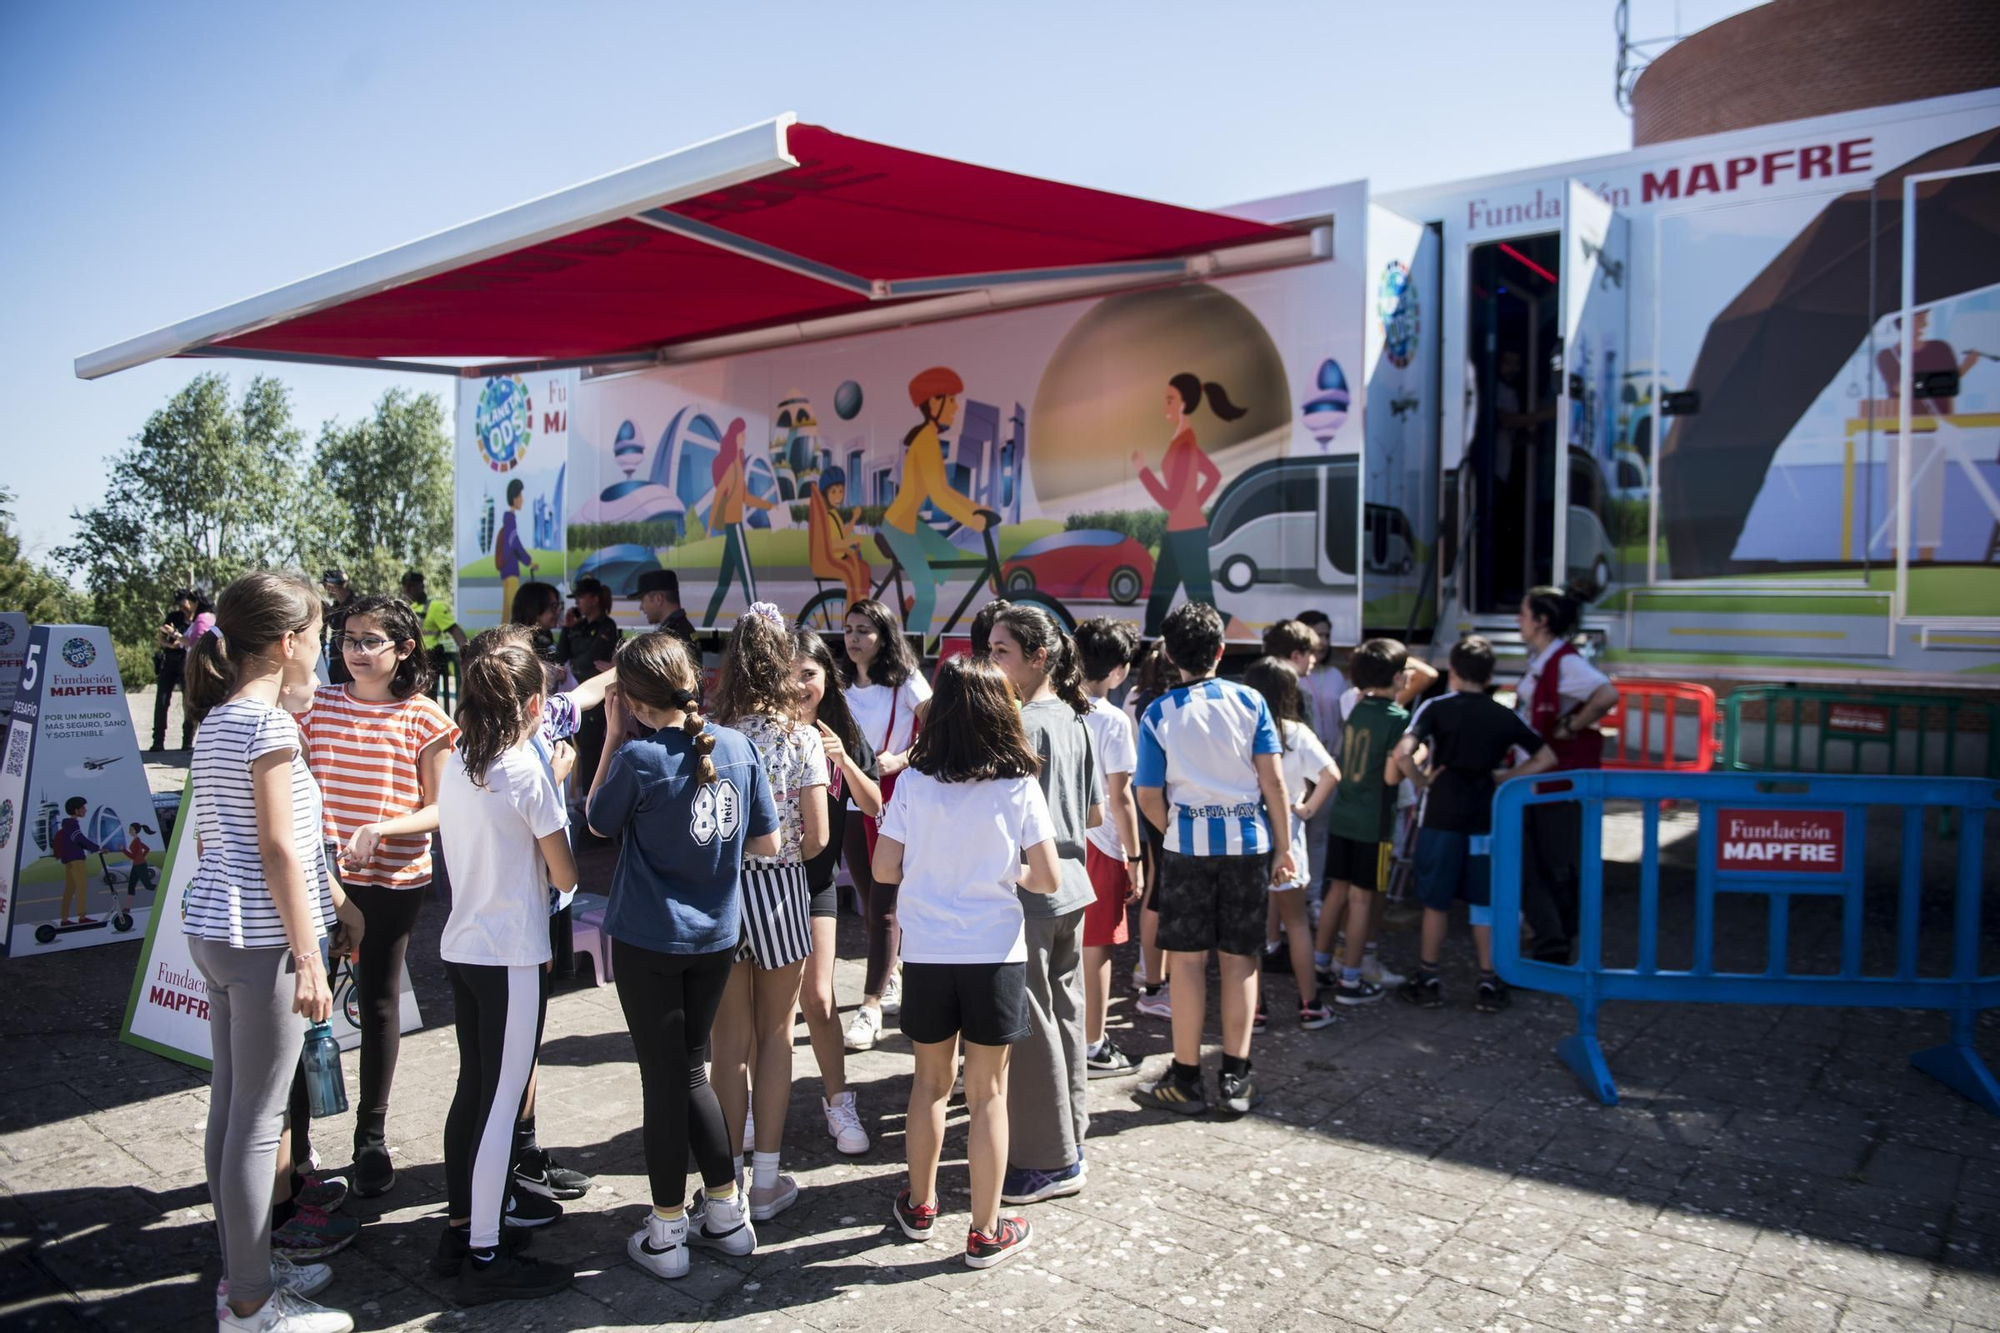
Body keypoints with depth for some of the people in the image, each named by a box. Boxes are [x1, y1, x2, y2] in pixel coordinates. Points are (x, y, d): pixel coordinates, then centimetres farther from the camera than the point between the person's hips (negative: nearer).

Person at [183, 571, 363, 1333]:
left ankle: (246, 1269, 29)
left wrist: (332, 899, 22)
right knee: (257, 1121, 0)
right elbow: (278, 849, -18)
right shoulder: (268, 724, -16)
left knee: (231, 1109, 16)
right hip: (261, 940, -9)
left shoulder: (217, 720, 12)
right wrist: (308, 958, -16)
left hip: (214, 929, 10)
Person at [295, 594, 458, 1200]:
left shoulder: (424, 717, -5)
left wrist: (379, 829, -20)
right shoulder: (315, 704, 2)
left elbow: (438, 810, -4)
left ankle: (372, 1137, 27)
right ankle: (295, 1136, 23)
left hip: (395, 881, -2)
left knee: (379, 1002, 10)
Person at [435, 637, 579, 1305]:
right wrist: (560, 783, 0)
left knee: (474, 1088, 19)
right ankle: (484, 1258, 6)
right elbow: (565, 875, -11)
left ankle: (459, 1224, 31)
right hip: (511, 956, -8)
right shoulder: (528, 772, -16)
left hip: (460, 948, 8)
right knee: (502, 1103, -1)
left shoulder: (455, 767, 6)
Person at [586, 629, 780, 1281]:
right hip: (716, 934, 5)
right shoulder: (738, 746, -4)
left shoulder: (638, 757, -18)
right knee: (691, 1069, 20)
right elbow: (767, 844, 0)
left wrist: (614, 736, -1)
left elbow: (598, 823, 1)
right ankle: (727, 1214, 26)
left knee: (663, 1079, 7)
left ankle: (666, 1234, 19)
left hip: (649, 939, -5)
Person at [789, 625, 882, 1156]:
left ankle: (838, 1101, 22)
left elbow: (873, 806, 0)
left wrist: (844, 762, -16)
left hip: (816, 879, 2)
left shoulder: (843, 735, -1)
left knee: (818, 996, 6)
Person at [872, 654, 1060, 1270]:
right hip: (995, 953, -1)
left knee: (930, 1081, 19)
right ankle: (985, 1231, 18)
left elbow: (884, 868, -4)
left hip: (928, 953, 2)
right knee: (987, 1093, 9)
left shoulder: (915, 782, -7)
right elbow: (1047, 878, -9)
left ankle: (919, 1206, 34)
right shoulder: (1019, 787, -9)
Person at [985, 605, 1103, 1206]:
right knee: (1064, 1014, 17)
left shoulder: (1023, 724, -18)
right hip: (1071, 889, 9)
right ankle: (1070, 1138, 30)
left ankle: (1048, 1162, 12)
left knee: (1031, 1026, 2)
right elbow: (1096, 814, 13)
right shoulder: (1076, 720, 8)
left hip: (1028, 893, -9)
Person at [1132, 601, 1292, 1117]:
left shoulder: (1158, 715, -4)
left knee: (1187, 959, 6)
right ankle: (1235, 1078, 16)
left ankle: (1186, 1079, 12)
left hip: (1188, 846, -1)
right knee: (1240, 959, 9)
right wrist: (1283, 846, 3)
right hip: (1248, 842, 2)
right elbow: (1272, 778, -4)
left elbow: (1149, 798, -4)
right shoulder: (1249, 701, -2)